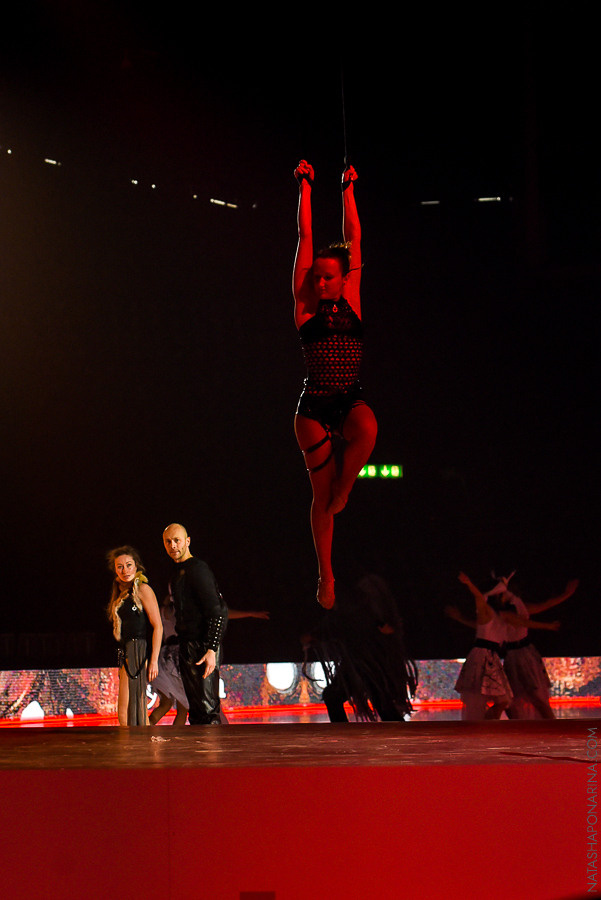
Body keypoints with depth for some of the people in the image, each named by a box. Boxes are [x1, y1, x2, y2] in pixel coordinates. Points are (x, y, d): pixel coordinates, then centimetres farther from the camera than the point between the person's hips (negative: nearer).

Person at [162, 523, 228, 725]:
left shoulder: (197, 569, -11)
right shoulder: (178, 573, 18)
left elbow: (216, 612, -18)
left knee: (208, 706, -12)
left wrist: (211, 650, -24)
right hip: (188, 647, 10)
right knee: (195, 710, 11)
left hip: (202, 647, -10)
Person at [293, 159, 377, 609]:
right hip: (314, 407, -1)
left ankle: (343, 489, -8)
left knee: (367, 430, -35)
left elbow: (354, 237, 12)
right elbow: (306, 236, 3)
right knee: (321, 492, -1)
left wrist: (349, 190, 15)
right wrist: (305, 187, 5)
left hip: (351, 402, 1)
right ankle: (326, 576, 11)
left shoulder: (350, 301, 8)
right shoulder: (306, 305, 4)